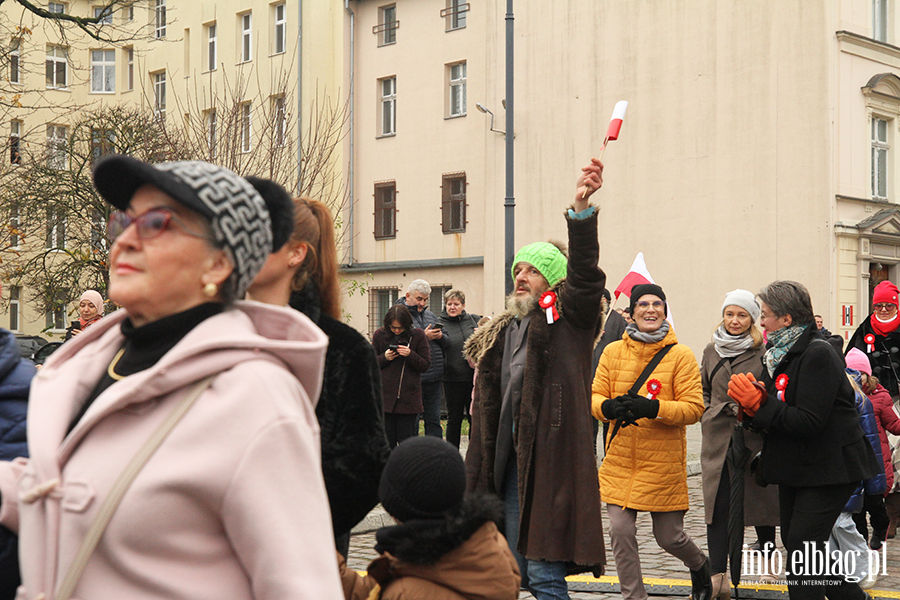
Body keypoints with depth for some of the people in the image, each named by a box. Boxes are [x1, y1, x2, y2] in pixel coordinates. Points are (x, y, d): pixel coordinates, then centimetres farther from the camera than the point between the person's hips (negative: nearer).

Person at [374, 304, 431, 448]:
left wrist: (410, 355, -15)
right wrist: (384, 358, -10)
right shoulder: (380, 335, 6)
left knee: (406, 440, 1)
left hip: (408, 398, -1)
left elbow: (425, 366, 1)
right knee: (387, 441, 3)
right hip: (385, 397, 2)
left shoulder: (418, 335, 1)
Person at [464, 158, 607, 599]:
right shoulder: (501, 334, 19)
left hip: (552, 463, -7)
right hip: (510, 464, 7)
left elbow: (584, 275, -19)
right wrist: (478, 475, 16)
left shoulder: (570, 322, 1)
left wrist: (582, 210, -34)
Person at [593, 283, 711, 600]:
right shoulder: (613, 351, 4)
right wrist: (609, 407, -18)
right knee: (621, 533, -3)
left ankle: (700, 565, 41)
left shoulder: (681, 355, -5)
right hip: (620, 462, 2)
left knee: (669, 537, 7)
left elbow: (694, 408, -9)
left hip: (664, 464, -2)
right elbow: (593, 396, 5)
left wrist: (652, 408, -24)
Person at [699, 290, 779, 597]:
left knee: (761, 500, 9)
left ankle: (768, 563, 29)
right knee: (717, 505, -3)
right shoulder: (712, 351, 13)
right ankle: (718, 577, -4)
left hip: (755, 438, -3)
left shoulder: (764, 352, -3)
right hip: (717, 440, 4)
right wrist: (708, 415, 10)